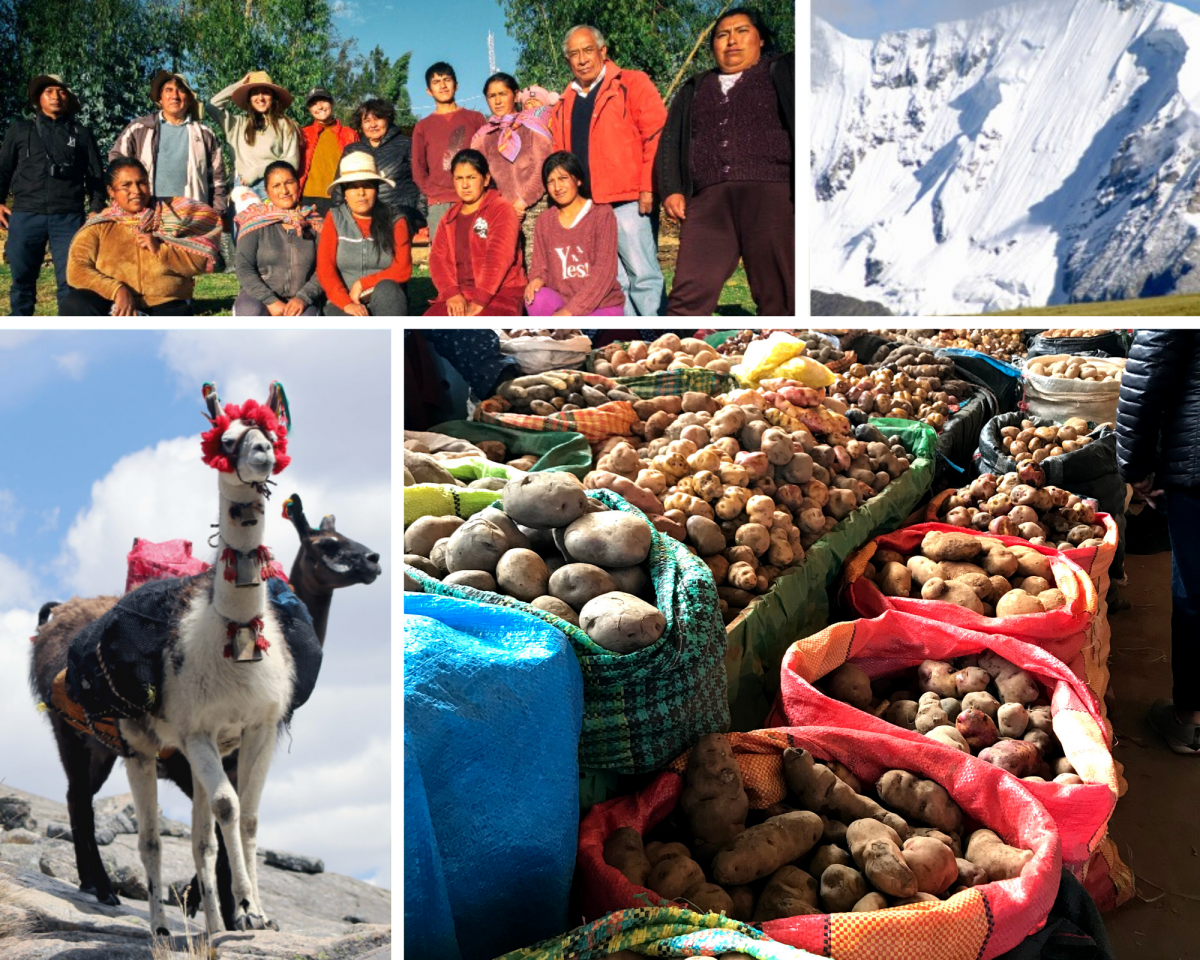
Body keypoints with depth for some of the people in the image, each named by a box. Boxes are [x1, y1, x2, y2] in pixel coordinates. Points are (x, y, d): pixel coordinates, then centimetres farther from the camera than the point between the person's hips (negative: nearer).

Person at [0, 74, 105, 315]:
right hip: (25, 216, 1)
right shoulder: (20, 129, 16)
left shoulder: (82, 134, 14)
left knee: (70, 282, -7)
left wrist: (96, 210, 2)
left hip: (69, 218, -1)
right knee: (22, 280, 4)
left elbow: (96, 176, 13)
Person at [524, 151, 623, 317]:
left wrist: (569, 310, -21)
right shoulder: (545, 221, 8)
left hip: (602, 305, -3)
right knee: (536, 298, -29)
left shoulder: (602, 214, -5)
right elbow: (540, 264, 10)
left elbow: (604, 270, -13)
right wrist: (537, 279, -18)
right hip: (560, 301, 3)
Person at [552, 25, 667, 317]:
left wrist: (649, 187, -13)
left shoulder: (631, 84, 2)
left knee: (643, 276, -7)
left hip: (628, 202, -5)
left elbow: (657, 137, -6)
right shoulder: (565, 104, 19)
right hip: (584, 206, 6)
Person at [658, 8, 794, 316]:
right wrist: (671, 190, 3)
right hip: (709, 200, 3)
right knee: (688, 297, -14)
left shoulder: (784, 72, 19)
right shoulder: (693, 91, 29)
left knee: (779, 301, -8)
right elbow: (670, 141, 22)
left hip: (771, 194, -2)